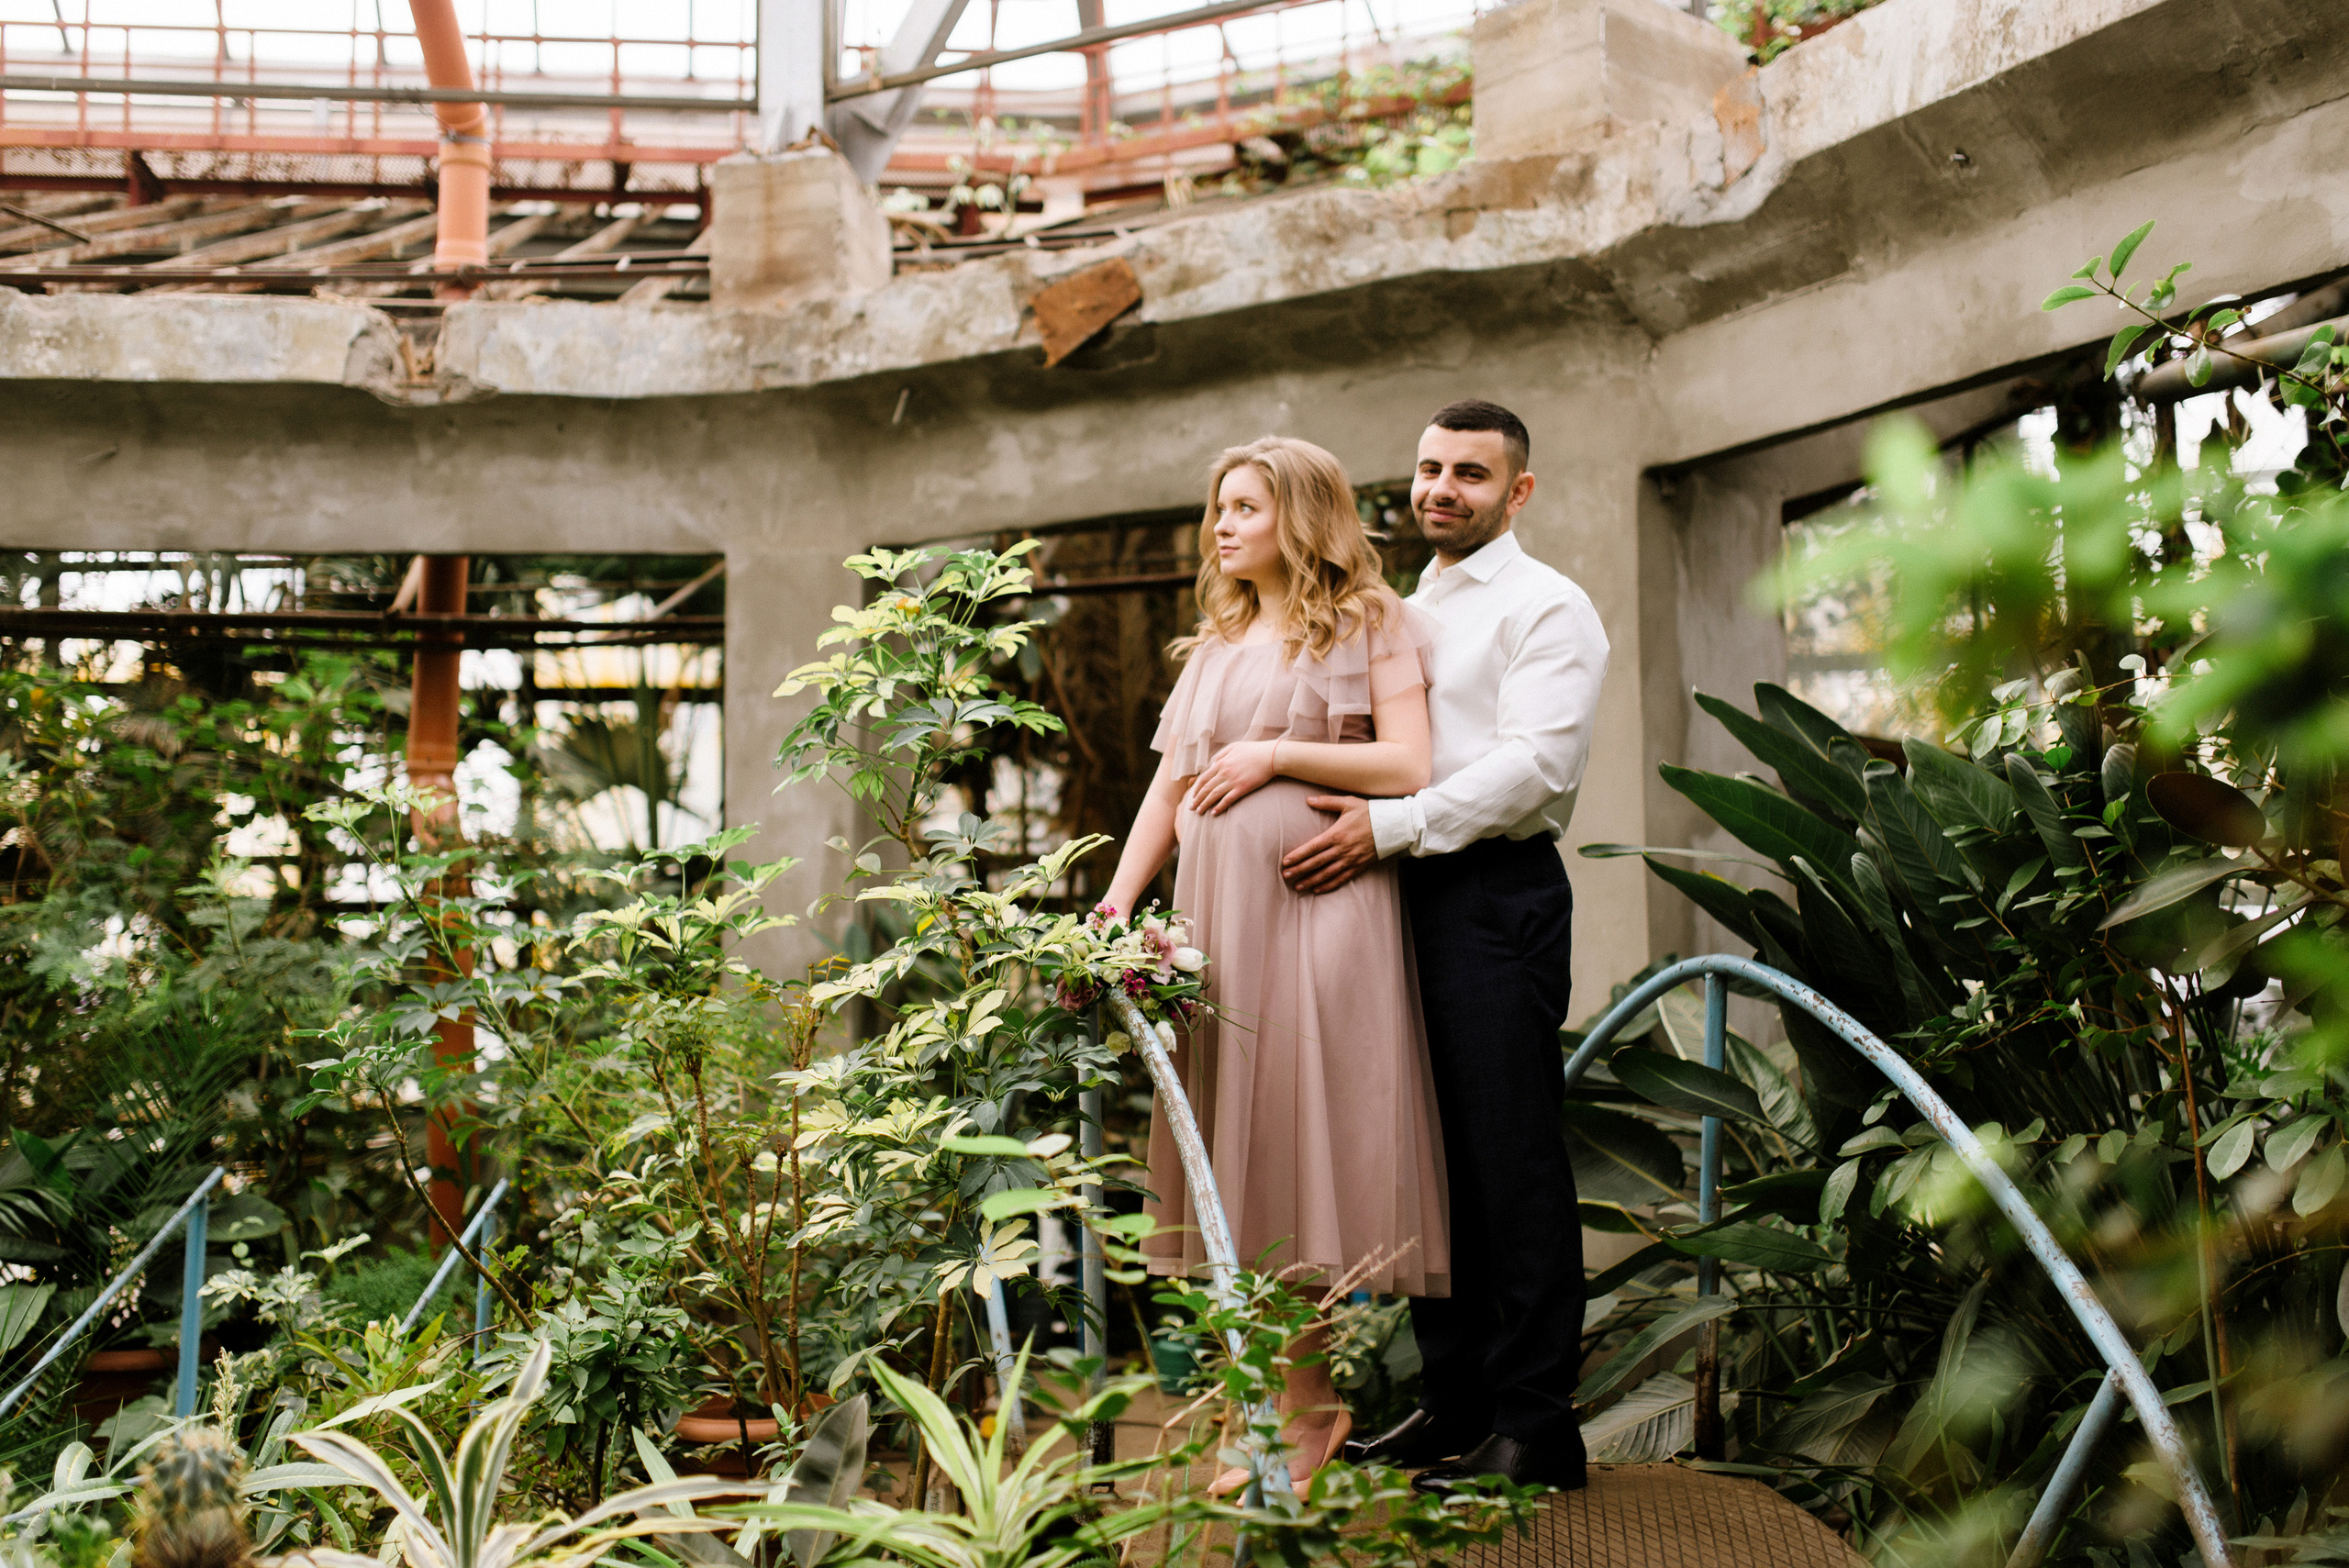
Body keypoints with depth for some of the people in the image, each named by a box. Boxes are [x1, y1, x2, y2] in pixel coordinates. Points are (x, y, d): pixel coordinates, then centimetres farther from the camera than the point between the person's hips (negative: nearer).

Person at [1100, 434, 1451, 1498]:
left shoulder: (1369, 623, 4)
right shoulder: (1215, 645, 21)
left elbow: (1407, 765, -7)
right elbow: (1170, 784, 16)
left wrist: (1277, 752, -9)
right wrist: (1117, 902, 5)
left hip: (1315, 900, -6)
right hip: (1216, 908, 6)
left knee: (1300, 1130, -7)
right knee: (1236, 1130, 4)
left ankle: (1301, 1409, 1)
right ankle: (1305, 1395, 12)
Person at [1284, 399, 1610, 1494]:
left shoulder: (1546, 608, -2)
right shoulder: (1404, 613, 22)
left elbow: (1533, 764, -15)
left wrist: (1389, 828, -19)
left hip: (1497, 894, -8)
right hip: (1404, 893, 8)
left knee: (1512, 1161, -5)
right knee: (1429, 1155, 10)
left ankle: (1534, 1425, 2)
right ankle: (1453, 1403, 19)